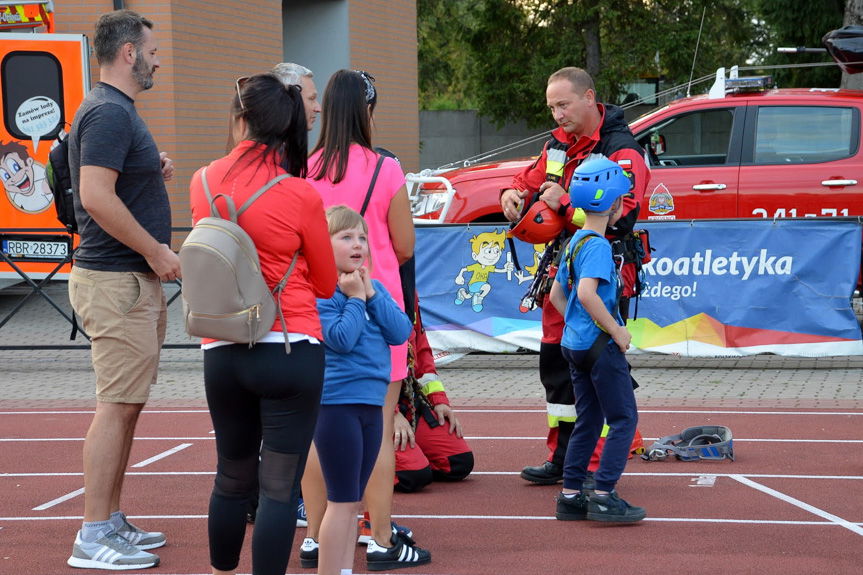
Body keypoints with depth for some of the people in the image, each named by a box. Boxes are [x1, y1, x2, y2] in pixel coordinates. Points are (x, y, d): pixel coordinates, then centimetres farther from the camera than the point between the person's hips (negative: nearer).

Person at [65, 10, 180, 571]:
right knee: (116, 406, -8)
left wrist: (153, 171, 10)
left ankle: (113, 522, 21)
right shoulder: (109, 114, -16)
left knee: (127, 405, 14)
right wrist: (156, 251, -18)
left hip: (134, 280, 11)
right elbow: (96, 196, -24)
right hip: (117, 281, -11)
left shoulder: (118, 111, 17)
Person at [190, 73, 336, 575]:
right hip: (292, 351, -4)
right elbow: (327, 284, 4)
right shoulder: (301, 196, -9)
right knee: (281, 486, 0)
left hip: (222, 352, 4)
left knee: (233, 477, 20)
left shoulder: (204, 183, 1)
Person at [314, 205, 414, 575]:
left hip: (371, 403, 8)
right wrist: (355, 297, -12)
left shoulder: (372, 286, 10)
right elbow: (341, 339, -22)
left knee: (353, 501, 13)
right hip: (337, 404, -8)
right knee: (342, 501, -6)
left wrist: (370, 293, -7)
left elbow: (401, 332, 1)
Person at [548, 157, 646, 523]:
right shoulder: (598, 245, -16)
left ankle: (570, 496, 15)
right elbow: (587, 293, -29)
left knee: (589, 421, 14)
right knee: (624, 419, -2)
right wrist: (616, 330, -20)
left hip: (574, 342, 9)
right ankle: (603, 496, -6)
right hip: (599, 345, -9)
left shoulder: (573, 242, 13)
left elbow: (556, 295, 20)